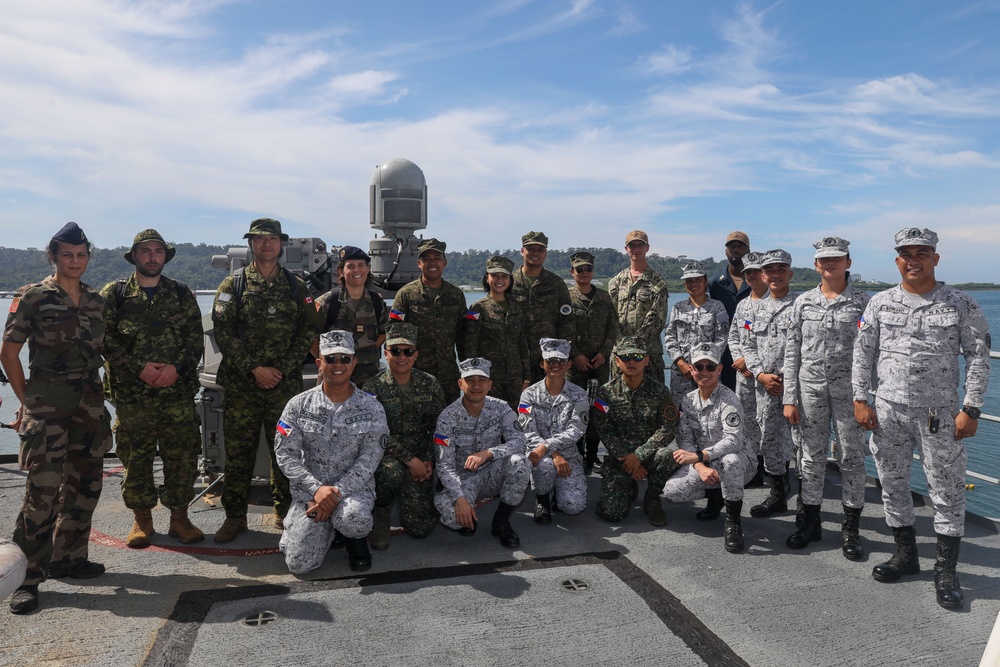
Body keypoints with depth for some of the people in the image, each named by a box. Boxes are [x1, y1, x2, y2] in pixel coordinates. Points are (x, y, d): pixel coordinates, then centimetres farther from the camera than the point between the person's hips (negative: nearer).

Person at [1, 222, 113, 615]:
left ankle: (68, 557, 25)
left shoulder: (95, 300, 12)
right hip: (47, 405, -5)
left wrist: (97, 391, 11)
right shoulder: (33, 297, -3)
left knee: (84, 483, 10)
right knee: (43, 489, -8)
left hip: (90, 403, 5)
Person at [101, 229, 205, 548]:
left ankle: (179, 516, 17)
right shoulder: (114, 294, 4)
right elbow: (106, 340, -2)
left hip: (178, 390, 1)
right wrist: (139, 368, -13)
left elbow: (196, 337, 4)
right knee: (135, 458, 5)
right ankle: (142, 519, 21)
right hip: (131, 392, -1)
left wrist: (176, 367, -12)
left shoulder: (182, 294, 9)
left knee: (182, 456, 3)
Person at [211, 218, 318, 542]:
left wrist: (282, 369, -7)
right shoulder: (233, 285, 4)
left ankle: (285, 511, 21)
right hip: (241, 384, -1)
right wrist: (254, 369, -12)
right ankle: (235, 515, 17)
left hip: (285, 383, 1)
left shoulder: (296, 286, 8)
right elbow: (224, 332, -3)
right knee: (238, 451, 4)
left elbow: (307, 332, 4)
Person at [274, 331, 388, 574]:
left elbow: (369, 460, -8)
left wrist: (336, 492, -19)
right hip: (308, 491, 2)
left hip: (353, 488, -1)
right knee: (300, 563, -10)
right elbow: (285, 454, -4)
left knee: (353, 519, -36)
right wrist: (317, 489, -17)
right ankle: (326, 527, 23)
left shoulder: (371, 408, -2)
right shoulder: (298, 405, 1)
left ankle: (355, 539, 4)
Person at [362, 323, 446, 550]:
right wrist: (410, 460, -18)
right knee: (391, 471, -40)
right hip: (385, 455, -2)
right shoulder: (373, 387, -6)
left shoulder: (430, 385, 3)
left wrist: (428, 461, -7)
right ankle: (380, 514, -6)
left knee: (420, 527, -7)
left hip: (421, 460, 2)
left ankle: (411, 497, 29)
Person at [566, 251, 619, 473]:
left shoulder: (604, 297, 10)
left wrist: (604, 353, -4)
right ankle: (578, 457, 7)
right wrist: (575, 355, -12)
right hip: (574, 362, -3)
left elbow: (613, 328, 8)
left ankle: (592, 456, 15)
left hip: (600, 362, 3)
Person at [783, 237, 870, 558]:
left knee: (852, 457, 4)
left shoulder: (862, 302, 1)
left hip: (847, 390, -2)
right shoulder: (802, 302, 6)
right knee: (811, 457, 9)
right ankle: (811, 523, 22)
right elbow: (792, 352, 6)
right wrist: (789, 398, 2)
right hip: (810, 388, 2)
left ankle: (851, 529, 18)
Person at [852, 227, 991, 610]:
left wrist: (970, 409, -8)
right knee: (892, 484, 12)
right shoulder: (880, 303, 5)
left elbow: (978, 357, -2)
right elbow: (862, 353, 7)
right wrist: (860, 399, 1)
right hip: (888, 411, 3)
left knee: (947, 492, 3)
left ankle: (946, 573, 17)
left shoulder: (961, 305, -1)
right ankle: (905, 555, 30)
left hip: (940, 414, -2)